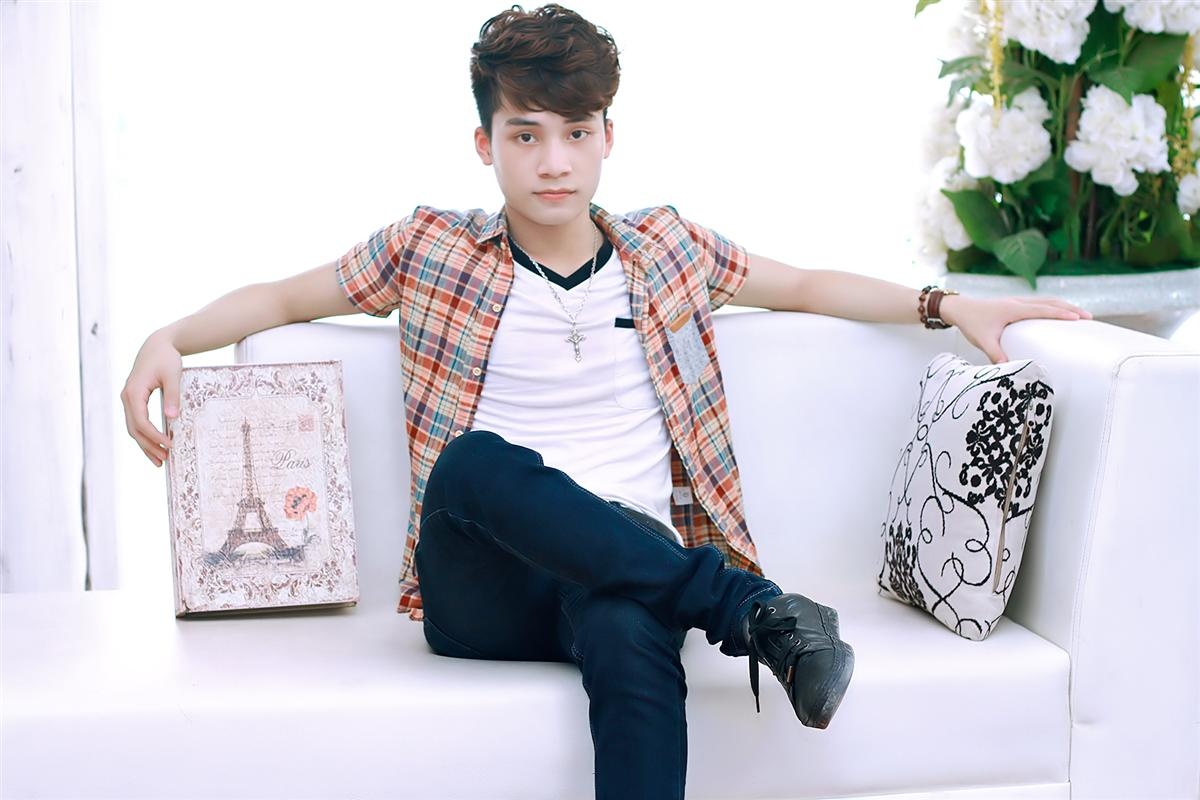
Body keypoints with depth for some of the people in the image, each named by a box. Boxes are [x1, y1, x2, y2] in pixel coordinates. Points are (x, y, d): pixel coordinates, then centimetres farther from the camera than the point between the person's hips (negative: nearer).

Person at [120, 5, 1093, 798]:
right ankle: (756, 608, -29)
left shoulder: (665, 247, 15)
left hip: (624, 572, 1)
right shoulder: (434, 248, 10)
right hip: (483, 598, 0)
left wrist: (950, 305, 14)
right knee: (477, 461, -36)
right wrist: (169, 340, 1)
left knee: (630, 634, -38)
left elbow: (809, 286, 24)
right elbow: (285, 297, 18)